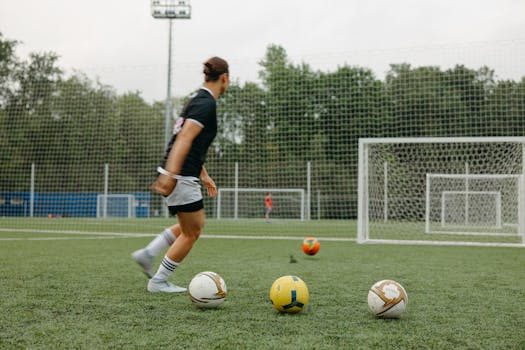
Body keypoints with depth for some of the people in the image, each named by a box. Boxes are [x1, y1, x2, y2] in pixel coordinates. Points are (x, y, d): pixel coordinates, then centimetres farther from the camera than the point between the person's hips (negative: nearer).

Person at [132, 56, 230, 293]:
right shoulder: (207, 103, -13)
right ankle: (158, 281, 13)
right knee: (191, 233, 4)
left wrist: (204, 176, 29)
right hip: (181, 176, -10)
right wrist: (170, 174, -32)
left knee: (197, 222, 21)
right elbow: (185, 138, -25)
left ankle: (147, 254, 19)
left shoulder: (199, 100, 17)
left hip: (181, 175, 10)